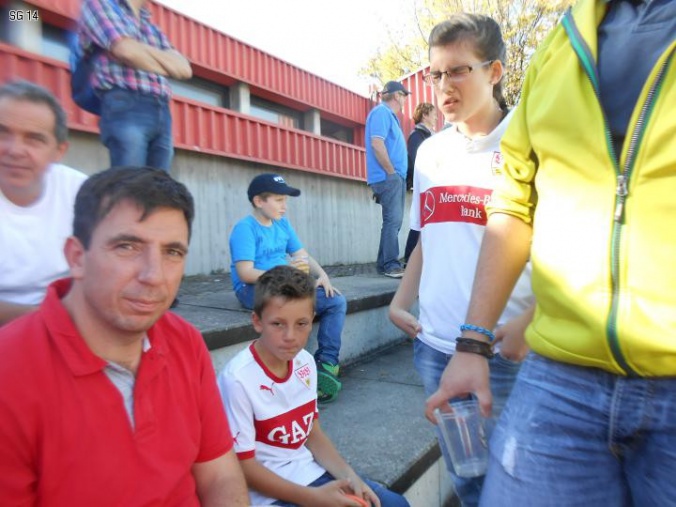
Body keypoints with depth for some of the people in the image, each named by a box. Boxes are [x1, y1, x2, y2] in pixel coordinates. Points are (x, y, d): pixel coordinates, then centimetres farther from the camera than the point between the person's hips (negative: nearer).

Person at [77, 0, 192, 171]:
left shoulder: (153, 28, 28)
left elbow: (185, 69, 13)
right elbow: (127, 51, -6)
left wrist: (144, 49, 2)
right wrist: (167, 67, 10)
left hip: (162, 113, 6)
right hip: (125, 106, -5)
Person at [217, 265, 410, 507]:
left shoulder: (305, 362, -4)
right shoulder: (238, 379, -25)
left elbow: (312, 433, 6)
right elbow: (243, 467, -17)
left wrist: (349, 476, -7)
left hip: (309, 472, 6)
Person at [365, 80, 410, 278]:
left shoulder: (389, 114, 23)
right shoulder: (381, 112, -8)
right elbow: (377, 144, -20)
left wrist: (397, 174, 15)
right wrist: (391, 172, -16)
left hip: (395, 177, 10)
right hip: (388, 177, -10)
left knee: (394, 220, 10)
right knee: (393, 220, -12)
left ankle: (384, 263, 15)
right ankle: (391, 265, -10)